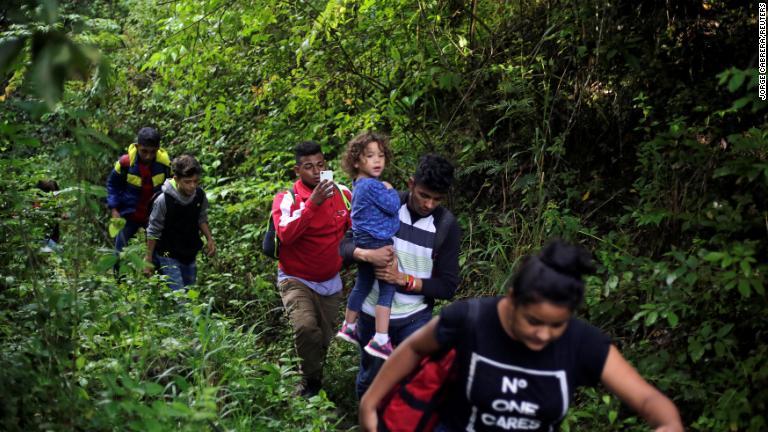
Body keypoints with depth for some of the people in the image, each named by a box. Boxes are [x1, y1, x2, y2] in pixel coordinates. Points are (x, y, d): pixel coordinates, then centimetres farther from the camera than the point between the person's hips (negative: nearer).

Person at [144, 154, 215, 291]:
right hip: (168, 256, -6)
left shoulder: (200, 195, -11)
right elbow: (153, 232, -13)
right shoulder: (164, 200, -25)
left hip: (190, 255, 6)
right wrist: (148, 259, -7)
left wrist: (209, 239, -5)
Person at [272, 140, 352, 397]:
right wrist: (312, 203, -38)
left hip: (330, 282, 4)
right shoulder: (286, 199, -14)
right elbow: (285, 235, -31)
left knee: (324, 339, 14)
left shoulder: (342, 194, -3)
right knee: (305, 328, -27)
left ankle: (315, 380, 40)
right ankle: (311, 382, -4)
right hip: (296, 280, -4)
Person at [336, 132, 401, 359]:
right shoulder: (372, 185, -19)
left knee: (362, 286, 22)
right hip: (378, 244, -10)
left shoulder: (360, 185, 12)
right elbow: (392, 206, -17)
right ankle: (380, 340, -10)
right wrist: (391, 191, -1)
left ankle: (349, 327, 36)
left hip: (363, 243, 10)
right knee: (387, 289, -7)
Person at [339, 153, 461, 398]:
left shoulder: (447, 226, -11)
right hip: (372, 314, 1)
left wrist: (403, 279, -23)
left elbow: (447, 287, -10)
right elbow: (345, 246, -7)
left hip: (415, 319, -1)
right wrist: (368, 255, -29)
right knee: (369, 382, 19)